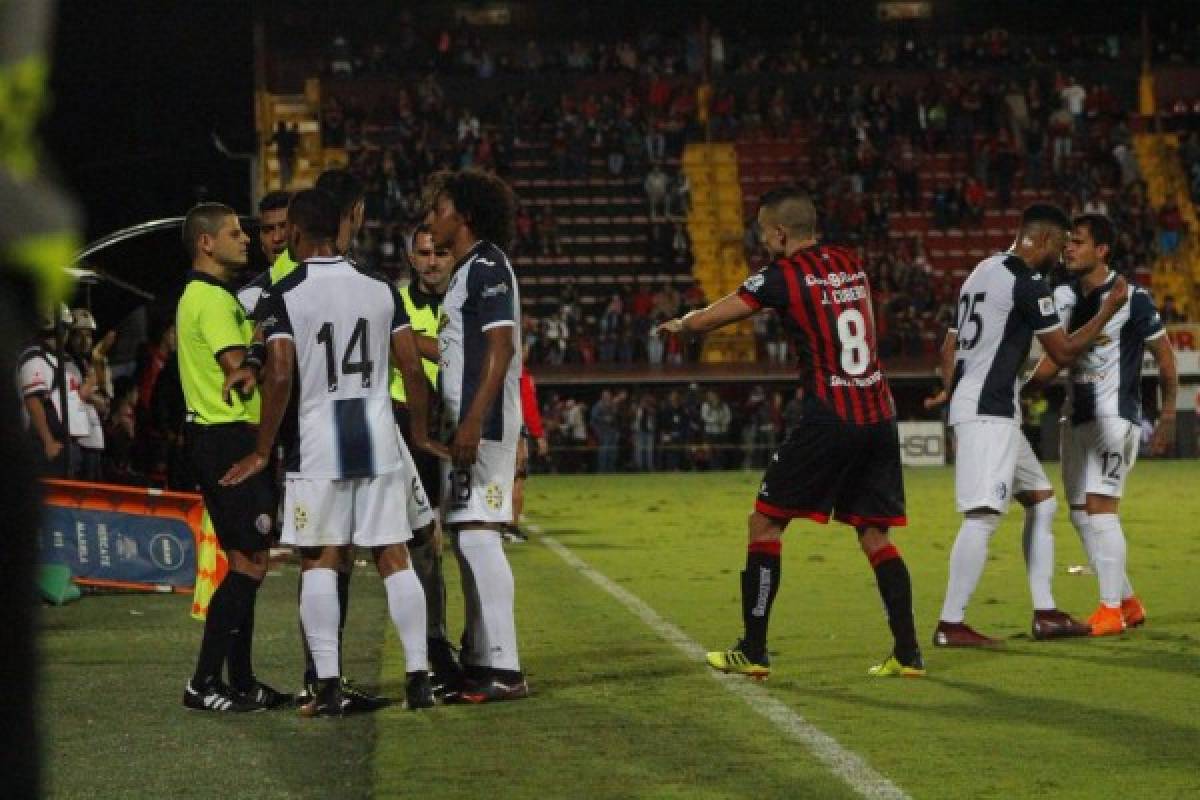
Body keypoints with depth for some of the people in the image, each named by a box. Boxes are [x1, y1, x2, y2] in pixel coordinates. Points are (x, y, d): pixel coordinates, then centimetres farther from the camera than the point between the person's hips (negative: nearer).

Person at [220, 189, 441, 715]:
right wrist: (421, 433, 17)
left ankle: (328, 687, -2)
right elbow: (413, 367, 4)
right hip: (379, 437, 3)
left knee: (319, 562, 4)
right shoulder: (381, 290, 6)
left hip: (318, 444, -3)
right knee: (394, 558, 7)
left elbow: (279, 376, -13)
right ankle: (418, 678, 4)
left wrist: (262, 452, -5)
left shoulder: (282, 296, -6)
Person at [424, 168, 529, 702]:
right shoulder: (466, 271, 20)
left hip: (482, 424, -10)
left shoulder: (487, 267, -11)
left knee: (478, 536, -13)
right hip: (464, 424, 10)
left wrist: (473, 422, -25)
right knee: (467, 539, 13)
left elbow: (500, 348, -19)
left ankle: (503, 670, -14)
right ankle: (479, 658, 20)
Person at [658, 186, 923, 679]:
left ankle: (752, 652, 4)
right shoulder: (849, 264, 12)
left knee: (765, 524, 5)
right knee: (875, 535, 12)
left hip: (829, 421, -6)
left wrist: (680, 325, 26)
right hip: (879, 417, 6)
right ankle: (907, 653, 5)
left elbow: (711, 319, 2)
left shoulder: (782, 276, -6)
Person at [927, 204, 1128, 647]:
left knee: (1041, 502, 15)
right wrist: (1108, 311, 3)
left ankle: (1045, 614, 15)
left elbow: (949, 347, 24)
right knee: (983, 517, -12)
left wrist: (952, 390, 30)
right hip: (989, 411, -10)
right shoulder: (1027, 283, -11)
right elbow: (1063, 352, -6)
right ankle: (950, 625, -13)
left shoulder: (982, 272, 18)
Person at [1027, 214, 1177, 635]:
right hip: (1076, 417, 8)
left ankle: (1111, 610, -7)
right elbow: (1054, 359, 14)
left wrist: (1168, 418, -4)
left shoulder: (1131, 298, -12)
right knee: (1081, 515, 8)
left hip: (1115, 416, -8)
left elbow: (1166, 358, -4)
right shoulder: (1064, 296, 7)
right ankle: (1128, 602, 20)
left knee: (1099, 506, -14)